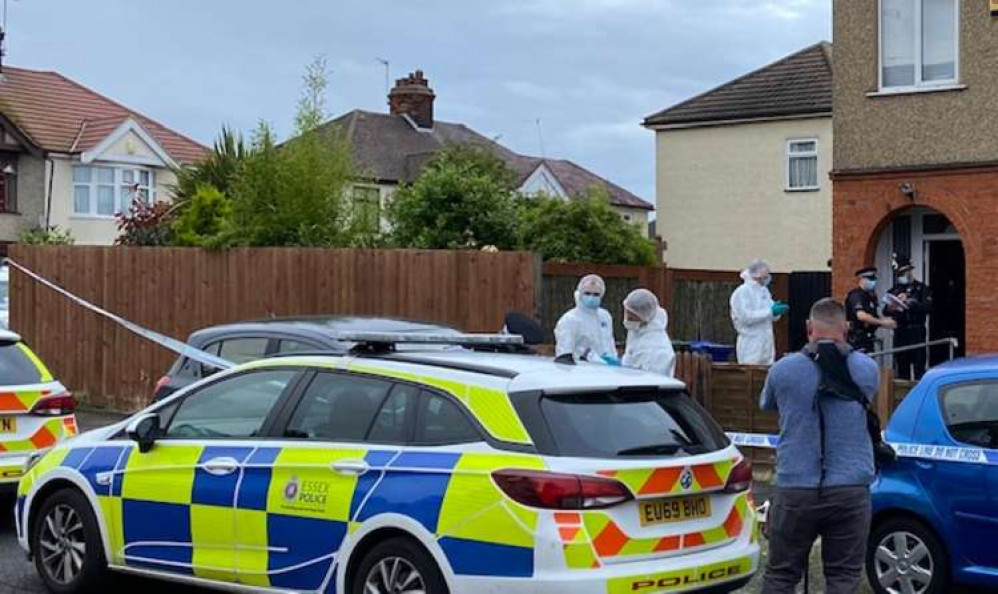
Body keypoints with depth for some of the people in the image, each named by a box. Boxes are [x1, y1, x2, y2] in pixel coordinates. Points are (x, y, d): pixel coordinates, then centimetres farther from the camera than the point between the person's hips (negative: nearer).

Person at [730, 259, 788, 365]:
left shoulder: (764, 290, 14)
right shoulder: (742, 292, -9)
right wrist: (770, 311, -21)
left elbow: (772, 316, 19)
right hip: (751, 346, -7)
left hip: (766, 343, 7)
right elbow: (745, 317, -20)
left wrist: (777, 311, -5)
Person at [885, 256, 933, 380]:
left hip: (916, 332, -4)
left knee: (918, 366, -7)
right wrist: (891, 308, -12)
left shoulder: (922, 289, 3)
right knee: (901, 367, 7)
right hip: (899, 332, 4)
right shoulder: (894, 290, 15)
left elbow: (928, 307, -11)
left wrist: (910, 303, -18)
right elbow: (885, 311, 10)